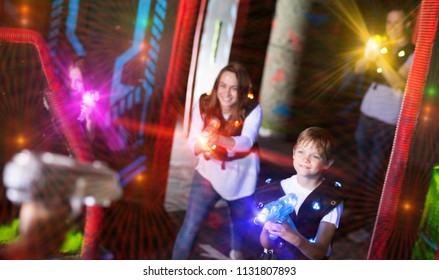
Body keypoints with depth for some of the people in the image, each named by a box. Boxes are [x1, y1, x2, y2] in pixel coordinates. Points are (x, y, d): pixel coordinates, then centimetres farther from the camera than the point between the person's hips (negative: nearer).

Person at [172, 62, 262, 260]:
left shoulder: (252, 110, -21)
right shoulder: (204, 104, -16)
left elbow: (247, 141, -36)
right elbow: (192, 141, -18)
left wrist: (219, 139, -55)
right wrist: (202, 143, -42)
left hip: (240, 175, 1)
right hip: (209, 172, 0)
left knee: (241, 219, 23)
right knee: (190, 226, -9)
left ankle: (237, 251, 55)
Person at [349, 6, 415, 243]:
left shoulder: (413, 54, -10)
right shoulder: (381, 45, 8)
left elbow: (400, 84, -21)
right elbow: (358, 69, 2)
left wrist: (381, 59, -26)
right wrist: (369, 55, -17)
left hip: (389, 121, -6)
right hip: (367, 113, 6)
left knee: (374, 175, -5)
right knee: (363, 171, 18)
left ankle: (368, 226, 2)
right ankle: (360, 212, 33)